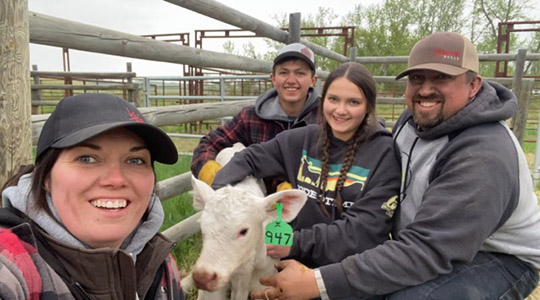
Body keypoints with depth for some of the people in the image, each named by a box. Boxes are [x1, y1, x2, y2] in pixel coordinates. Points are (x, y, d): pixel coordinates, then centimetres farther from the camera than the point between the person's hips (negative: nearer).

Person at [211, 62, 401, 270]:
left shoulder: (384, 153, -7)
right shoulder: (305, 139, 4)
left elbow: (366, 228, -13)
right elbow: (249, 158, 10)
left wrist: (298, 243, -20)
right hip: (299, 262, 4)